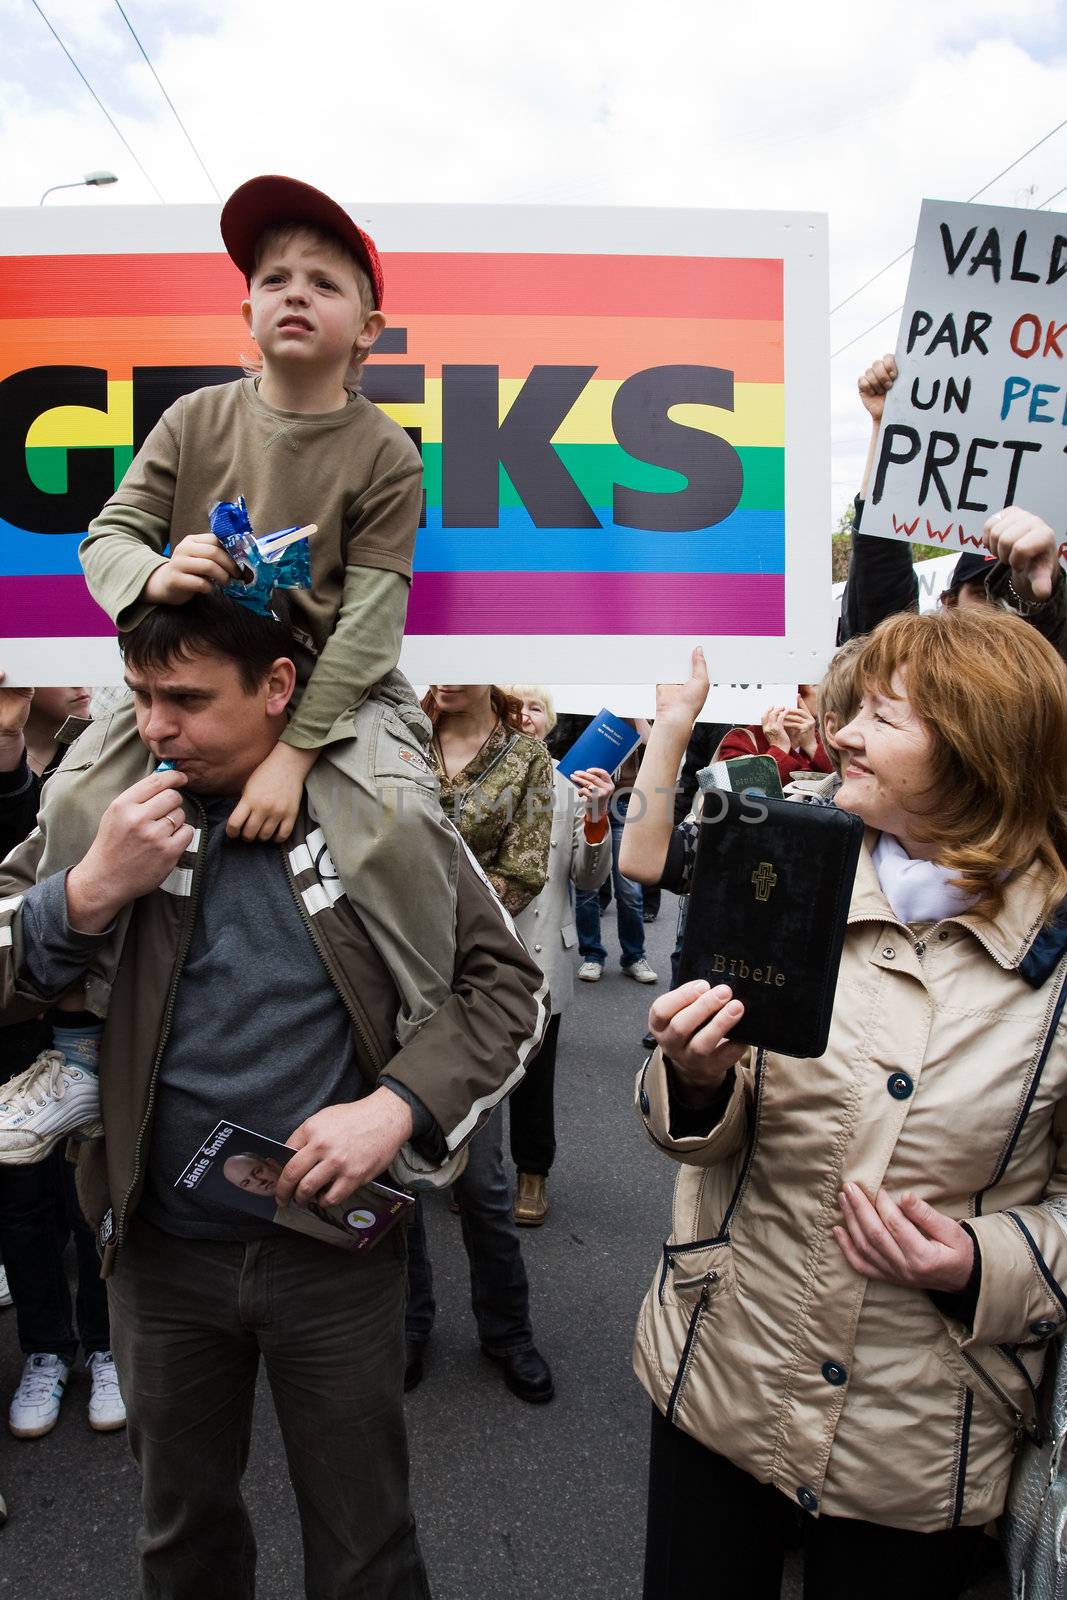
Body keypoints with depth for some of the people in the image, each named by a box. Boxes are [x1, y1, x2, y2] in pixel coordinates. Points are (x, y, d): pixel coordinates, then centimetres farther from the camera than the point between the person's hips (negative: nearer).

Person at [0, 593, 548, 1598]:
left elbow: (507, 981, -6)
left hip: (336, 1241, -2)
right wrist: (90, 892, -22)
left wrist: (399, 1107, -21)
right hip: (160, 1249, 2)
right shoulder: (101, 798, -5)